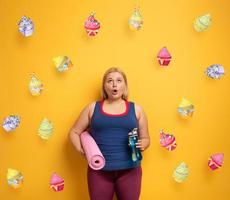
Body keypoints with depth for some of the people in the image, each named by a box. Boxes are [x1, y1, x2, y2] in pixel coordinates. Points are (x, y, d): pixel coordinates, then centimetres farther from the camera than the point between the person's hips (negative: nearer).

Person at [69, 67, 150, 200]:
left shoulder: (136, 109, 6)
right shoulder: (93, 108, 6)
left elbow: (146, 138, 12)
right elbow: (74, 132, 11)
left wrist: (142, 145, -10)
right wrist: (81, 150, -5)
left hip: (129, 170, 1)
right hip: (99, 170, 0)